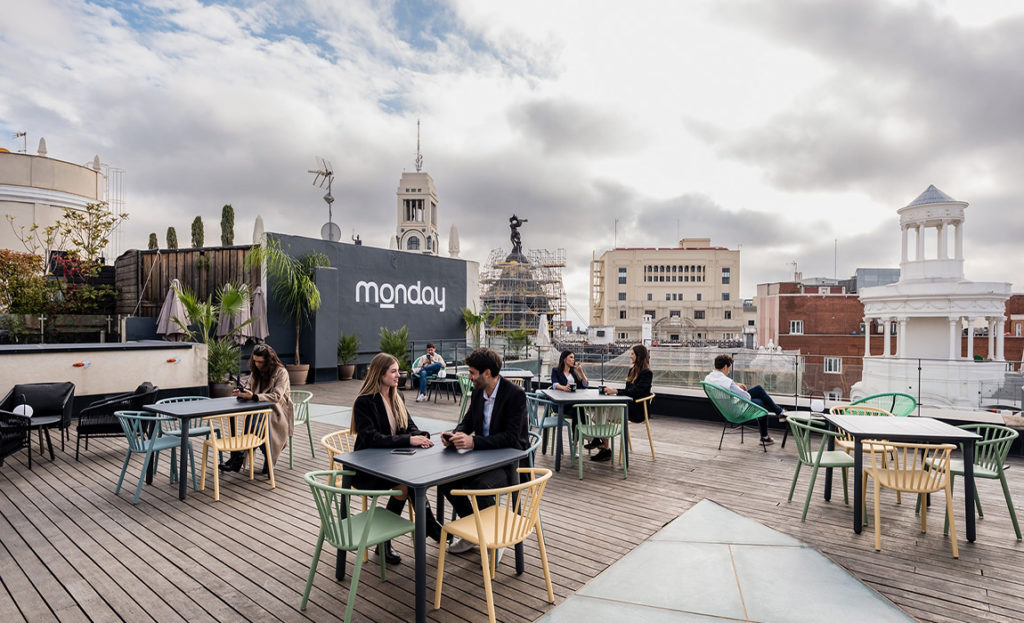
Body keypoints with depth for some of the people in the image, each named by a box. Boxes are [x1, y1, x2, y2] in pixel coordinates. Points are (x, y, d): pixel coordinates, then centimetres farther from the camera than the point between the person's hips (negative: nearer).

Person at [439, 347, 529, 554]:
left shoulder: (515, 394, -20)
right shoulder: (477, 392, 2)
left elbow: (511, 437, -25)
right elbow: (468, 422, 13)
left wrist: (474, 441, -32)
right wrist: (454, 435, -11)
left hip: (511, 460, -8)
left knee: (480, 486, -31)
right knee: (445, 479, -7)